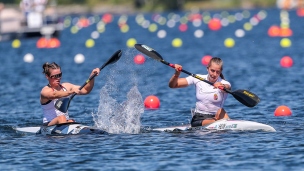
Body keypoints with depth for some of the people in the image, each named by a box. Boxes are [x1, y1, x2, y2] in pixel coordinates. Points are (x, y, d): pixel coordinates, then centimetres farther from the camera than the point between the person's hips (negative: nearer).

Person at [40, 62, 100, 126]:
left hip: (66, 122, 3)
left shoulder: (66, 86, 12)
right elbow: (55, 95, -30)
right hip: (49, 124, -3)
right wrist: (72, 91, -44)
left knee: (71, 122, -30)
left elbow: (85, 90, 7)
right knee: (61, 118, -33)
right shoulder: (45, 91, -7)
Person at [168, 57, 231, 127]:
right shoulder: (198, 79, -2)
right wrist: (177, 74, -23)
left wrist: (223, 86, -58)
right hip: (198, 119, -1)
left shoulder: (224, 83, -7)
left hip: (216, 117, 1)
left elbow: (228, 87, -34)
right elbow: (172, 85, -3)